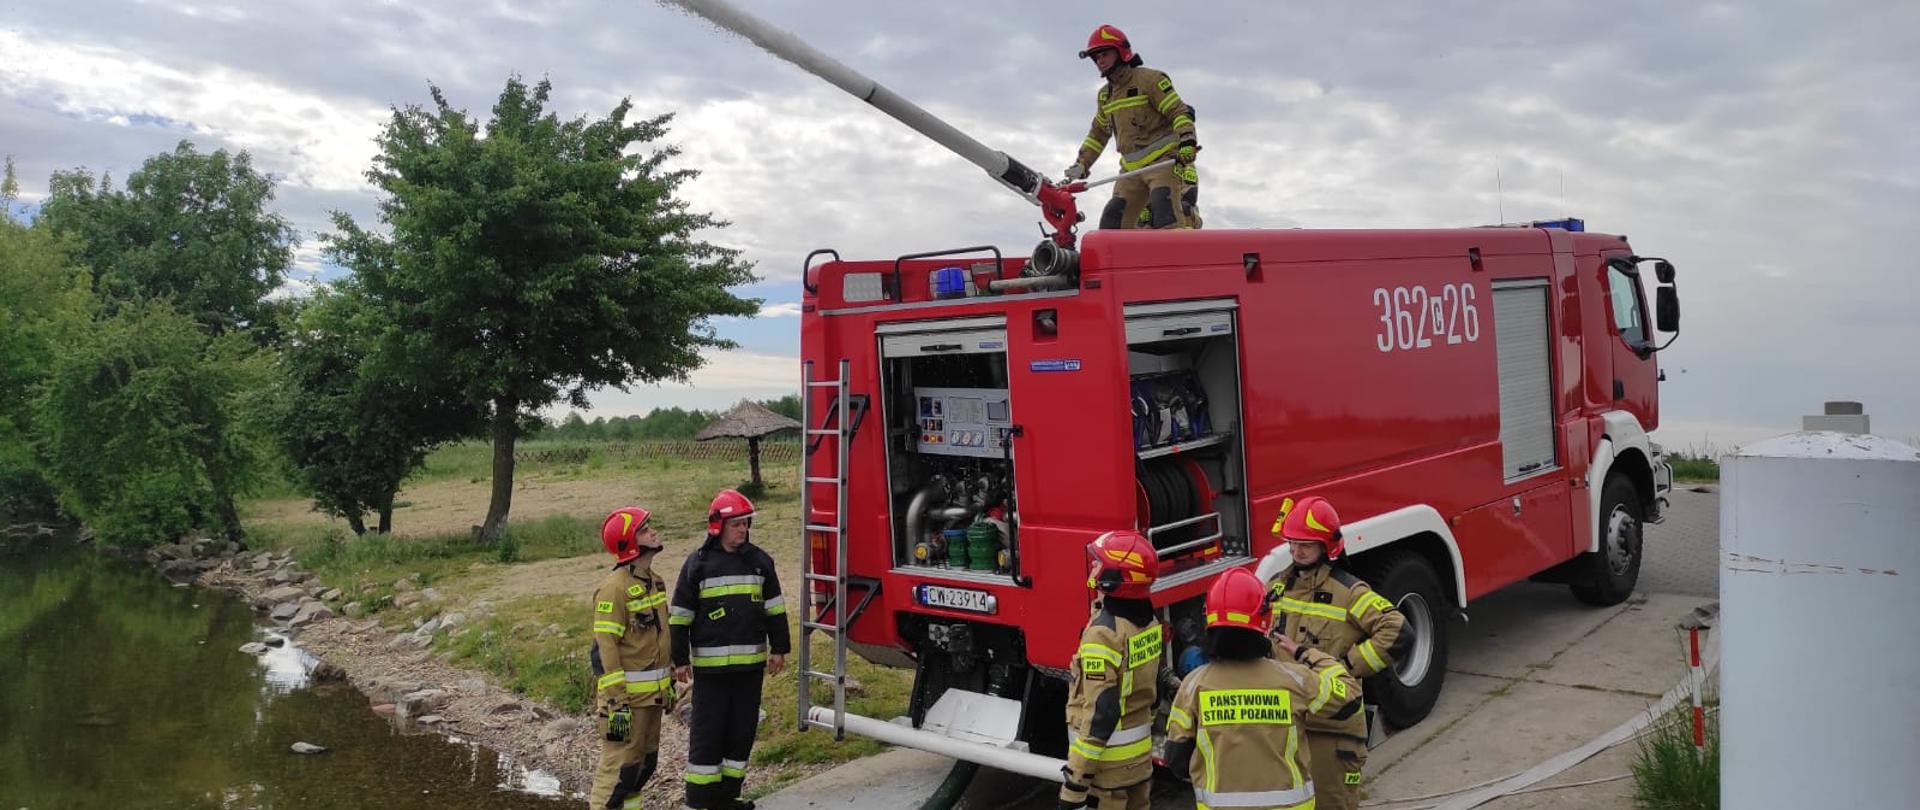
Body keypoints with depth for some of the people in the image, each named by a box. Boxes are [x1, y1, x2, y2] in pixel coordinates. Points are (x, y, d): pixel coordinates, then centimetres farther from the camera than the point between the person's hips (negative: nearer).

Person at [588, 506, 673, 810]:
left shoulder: (654, 580, 12)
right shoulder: (615, 587, -17)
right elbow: (604, 647, -19)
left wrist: (669, 683, 22)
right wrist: (616, 701, -22)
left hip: (653, 693, 9)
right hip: (628, 693, -9)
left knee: (644, 764, 16)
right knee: (619, 765, -5)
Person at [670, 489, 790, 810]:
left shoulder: (759, 560, 6)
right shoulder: (698, 564, -5)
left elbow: (775, 608, 12)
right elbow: (680, 616, -2)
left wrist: (779, 649, 9)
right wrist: (680, 659, -3)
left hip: (751, 663, 4)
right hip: (711, 665, -4)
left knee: (743, 731, 11)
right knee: (708, 733, 1)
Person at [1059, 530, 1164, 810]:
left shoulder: (1104, 633, -25)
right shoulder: (1147, 622, 2)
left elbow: (1099, 714, -26)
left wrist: (1076, 780, -21)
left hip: (1109, 756, -8)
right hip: (1141, 750, 8)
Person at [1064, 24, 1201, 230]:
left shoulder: (1149, 79, -4)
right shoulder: (1104, 96, 18)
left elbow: (1179, 111, -10)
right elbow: (1098, 133, 29)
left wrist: (1187, 141, -25)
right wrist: (1081, 163, 21)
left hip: (1163, 159, -7)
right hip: (1132, 168, 7)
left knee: (1165, 215, -27)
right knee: (1112, 221, -2)